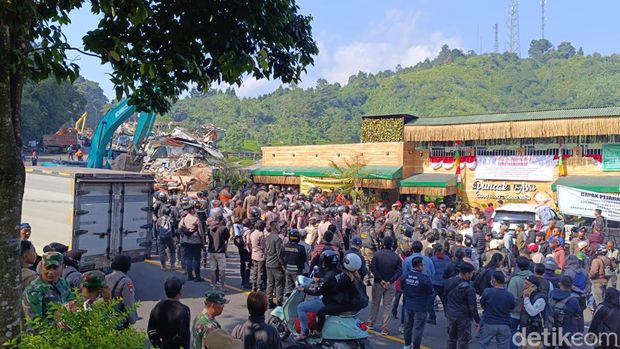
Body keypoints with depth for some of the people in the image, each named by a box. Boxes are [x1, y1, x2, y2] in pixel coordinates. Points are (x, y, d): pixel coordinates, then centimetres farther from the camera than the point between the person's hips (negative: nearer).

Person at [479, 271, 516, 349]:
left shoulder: (487, 292, -12)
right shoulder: (510, 295, -5)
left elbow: (482, 305, 2)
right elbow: (512, 309, 10)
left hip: (489, 324, -2)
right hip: (504, 326, 2)